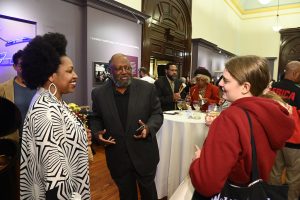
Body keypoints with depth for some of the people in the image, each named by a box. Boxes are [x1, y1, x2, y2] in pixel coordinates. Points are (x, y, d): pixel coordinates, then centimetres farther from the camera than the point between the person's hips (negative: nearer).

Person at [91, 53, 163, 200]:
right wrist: (97, 132, -12)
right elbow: (96, 118, 7)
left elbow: (157, 114, -2)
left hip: (144, 155, 0)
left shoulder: (147, 88, -9)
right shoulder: (99, 93, -5)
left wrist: (149, 127, -21)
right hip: (117, 157, 1)